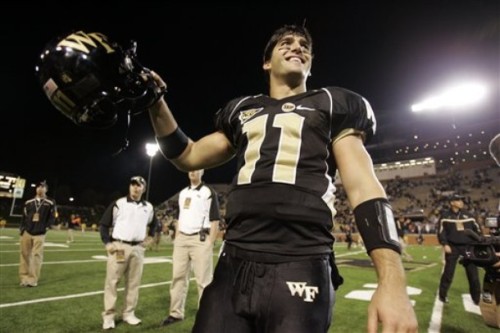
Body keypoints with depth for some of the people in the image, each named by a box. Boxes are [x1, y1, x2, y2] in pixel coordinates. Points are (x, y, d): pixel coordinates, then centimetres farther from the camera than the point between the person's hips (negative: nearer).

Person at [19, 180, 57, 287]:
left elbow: (52, 217, 1)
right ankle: (24, 277, 19)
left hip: (39, 234, -3)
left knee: (37, 255, -4)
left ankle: (33, 279, 1)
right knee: (25, 254, 7)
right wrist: (22, 228, 0)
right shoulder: (28, 202, 10)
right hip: (26, 232, 3)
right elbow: (24, 216, 10)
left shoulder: (50, 203, 1)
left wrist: (46, 227, -8)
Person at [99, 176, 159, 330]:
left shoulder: (148, 207, 8)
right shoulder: (118, 203, -3)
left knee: (134, 282, 9)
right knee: (112, 281, 1)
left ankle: (129, 313, 22)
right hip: (118, 247, -3)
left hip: (138, 248, 3)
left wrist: (150, 237, 13)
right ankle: (108, 315, 14)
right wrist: (107, 243, -8)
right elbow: (103, 224, 0)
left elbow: (154, 223, 25)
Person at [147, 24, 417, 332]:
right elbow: (189, 157, 24)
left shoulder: (332, 105, 9)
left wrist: (392, 280, -13)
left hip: (300, 270, -2)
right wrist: (157, 105, 10)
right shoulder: (241, 110, 19)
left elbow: (362, 184, -1)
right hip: (233, 266, 4)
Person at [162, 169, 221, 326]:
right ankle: (176, 313, 26)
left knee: (203, 280, 0)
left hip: (200, 239, -6)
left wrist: (210, 243, -14)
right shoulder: (183, 193, 16)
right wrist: (176, 238, 13)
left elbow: (215, 220, -8)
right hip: (182, 239, 6)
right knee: (178, 276, 12)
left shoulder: (208, 192, -4)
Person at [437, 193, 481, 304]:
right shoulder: (445, 215, -2)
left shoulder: (467, 215, 9)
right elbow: (441, 231, -5)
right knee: (448, 272, 1)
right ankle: (443, 295, 15)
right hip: (452, 247, -3)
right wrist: (445, 244, -14)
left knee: (473, 273, 8)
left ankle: (477, 297, 23)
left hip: (468, 247, 4)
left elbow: (476, 229, 12)